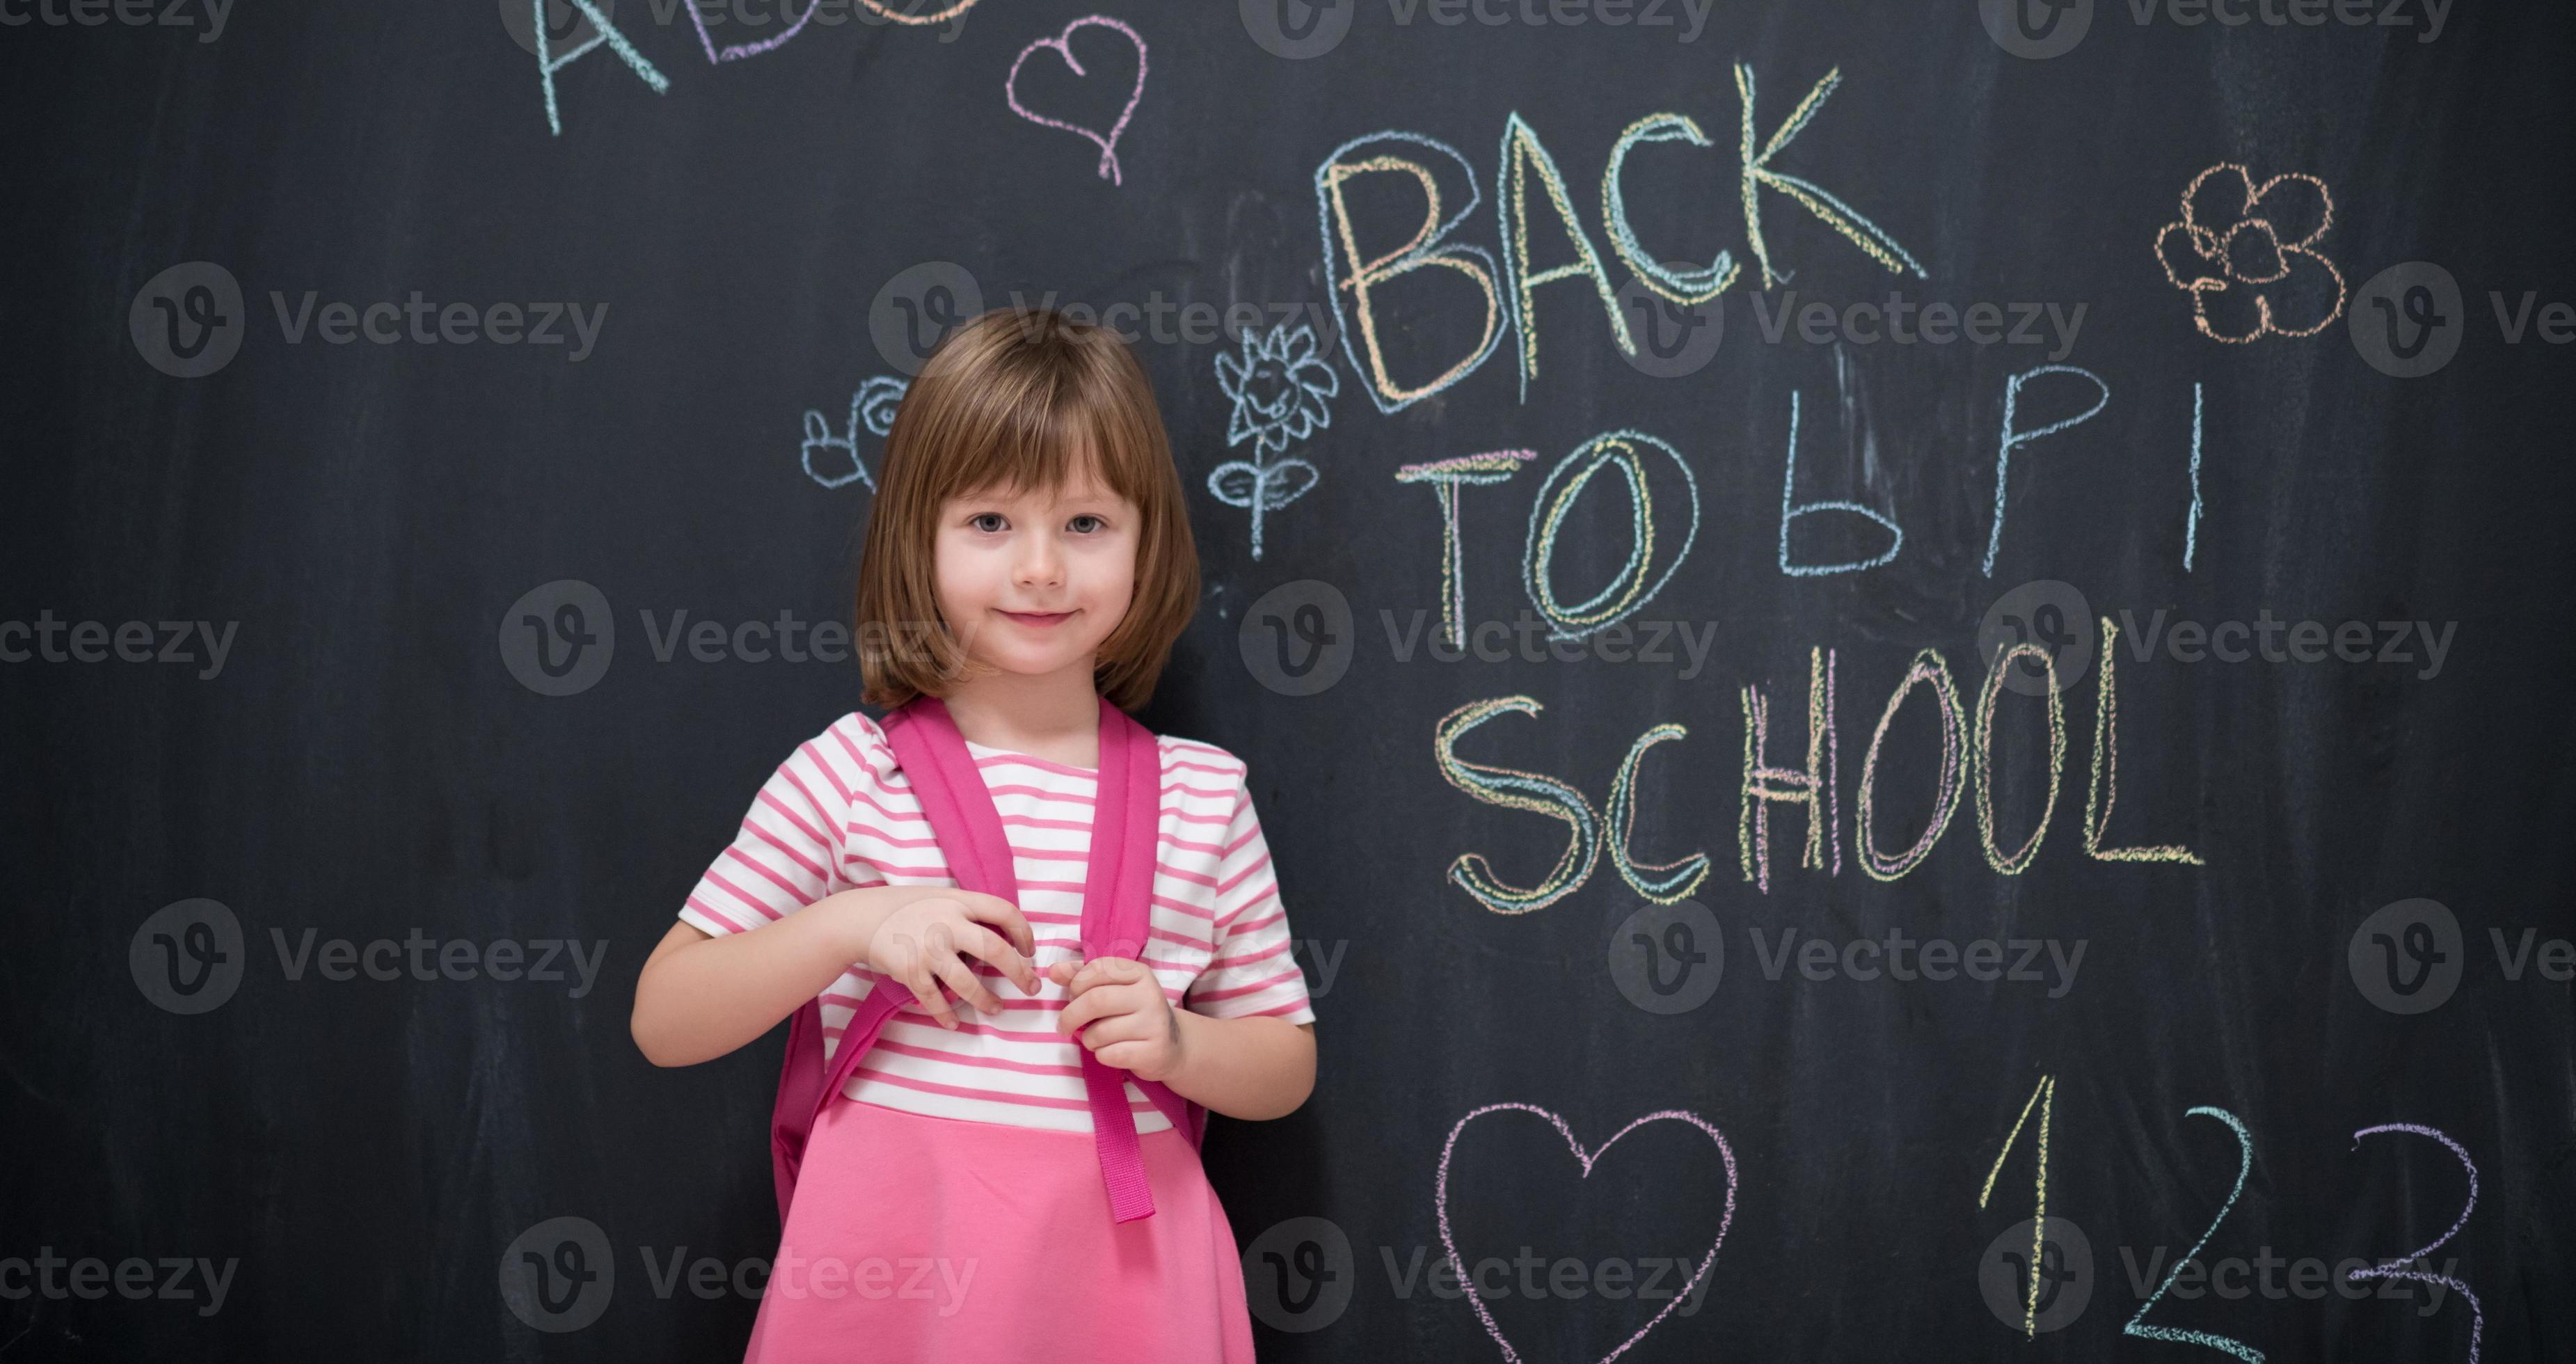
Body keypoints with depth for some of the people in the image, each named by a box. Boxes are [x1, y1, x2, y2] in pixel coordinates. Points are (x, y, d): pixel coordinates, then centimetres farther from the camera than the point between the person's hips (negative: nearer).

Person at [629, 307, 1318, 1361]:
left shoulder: (1204, 793, 3)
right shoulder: (854, 771, -3)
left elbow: (1285, 1066, 11)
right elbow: (662, 1022, -1)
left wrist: (1179, 1045, -10)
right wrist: (851, 927, -15)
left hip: (1118, 1272, 2)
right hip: (891, 1265, -1)